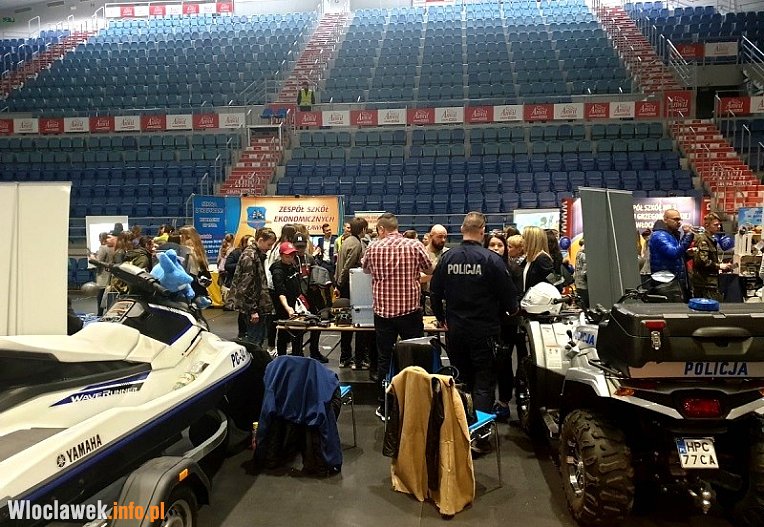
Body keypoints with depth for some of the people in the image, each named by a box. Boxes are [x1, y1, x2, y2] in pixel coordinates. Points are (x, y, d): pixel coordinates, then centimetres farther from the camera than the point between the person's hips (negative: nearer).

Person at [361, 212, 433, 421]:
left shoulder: (373, 248, -3)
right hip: (410, 310, -1)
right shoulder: (414, 245, -6)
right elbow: (429, 270, 9)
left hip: (383, 311, 1)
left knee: (384, 360, 10)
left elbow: (365, 269, 17)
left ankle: (384, 407, 18)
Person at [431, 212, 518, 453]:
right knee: (484, 384, 5)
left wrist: (442, 318, 20)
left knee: (461, 381, 17)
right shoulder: (492, 260, -14)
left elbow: (435, 291, 6)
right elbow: (508, 294, -9)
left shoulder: (447, 258, -1)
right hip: (484, 331, -4)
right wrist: (511, 311, 13)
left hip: (455, 331, 5)